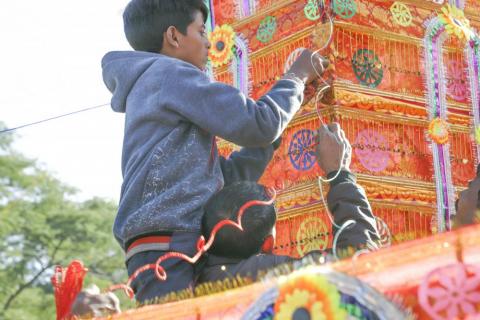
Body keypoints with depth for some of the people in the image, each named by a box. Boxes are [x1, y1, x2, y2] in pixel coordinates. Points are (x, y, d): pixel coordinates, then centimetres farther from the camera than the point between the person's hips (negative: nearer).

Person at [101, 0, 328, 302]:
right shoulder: (171, 73, 2)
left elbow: (230, 176, 27)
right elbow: (256, 125, -4)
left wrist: (290, 100, 28)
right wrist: (297, 77, 15)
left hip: (183, 251, 10)